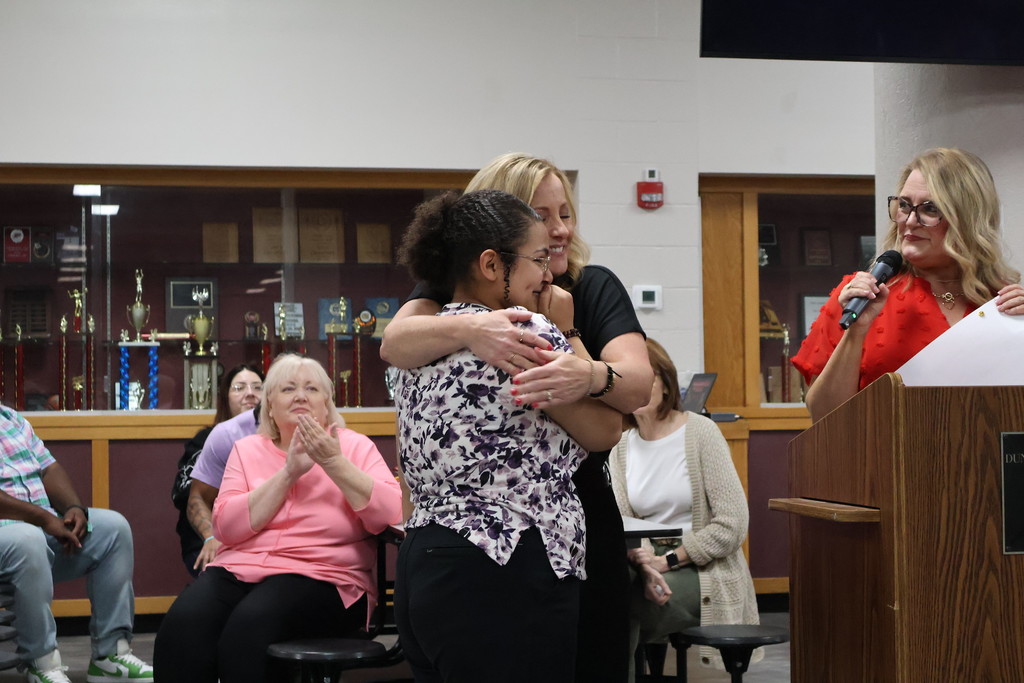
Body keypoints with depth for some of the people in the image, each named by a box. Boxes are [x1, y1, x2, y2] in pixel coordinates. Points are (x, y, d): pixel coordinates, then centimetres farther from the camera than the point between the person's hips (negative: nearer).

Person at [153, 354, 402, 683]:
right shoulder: (248, 449, 14)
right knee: (182, 625, -28)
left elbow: (389, 516, -9)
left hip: (323, 577, -3)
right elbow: (226, 526, -2)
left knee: (248, 625, -33)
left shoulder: (355, 446, 7)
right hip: (240, 569, 3)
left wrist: (334, 462, -14)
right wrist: (289, 473, -8)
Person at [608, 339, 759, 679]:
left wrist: (668, 560, -15)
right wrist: (645, 564, -22)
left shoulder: (700, 432, -7)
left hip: (703, 572, -4)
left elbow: (733, 524, -12)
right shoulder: (621, 445, 7)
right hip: (648, 565, 4)